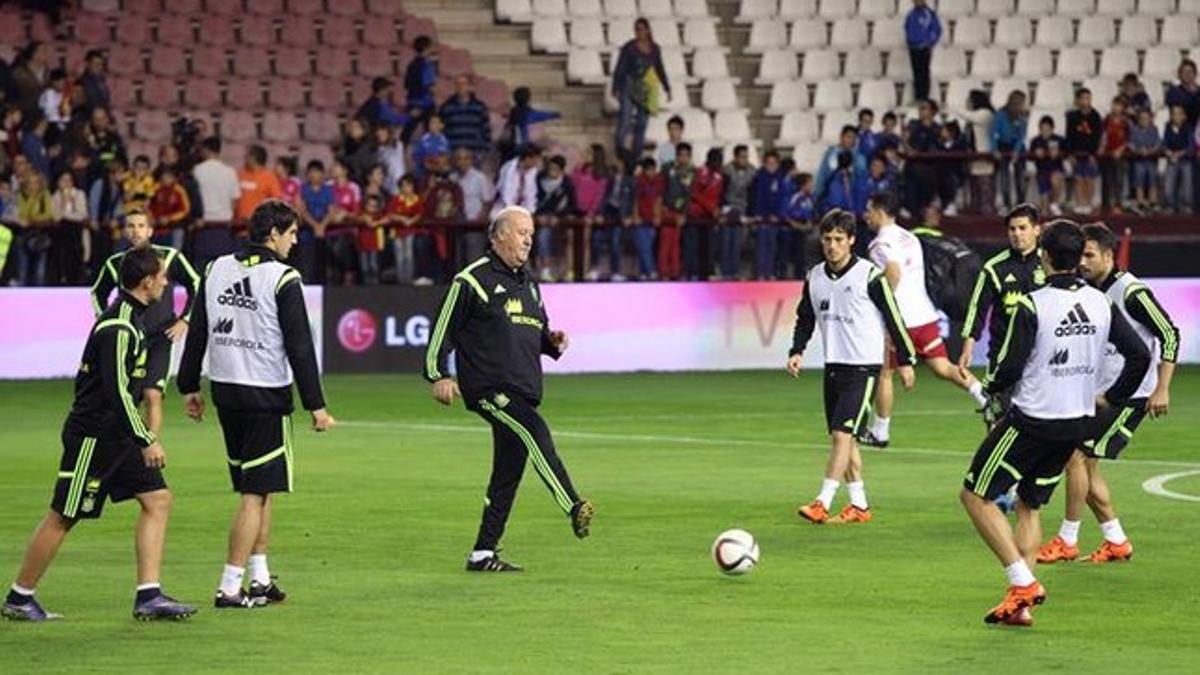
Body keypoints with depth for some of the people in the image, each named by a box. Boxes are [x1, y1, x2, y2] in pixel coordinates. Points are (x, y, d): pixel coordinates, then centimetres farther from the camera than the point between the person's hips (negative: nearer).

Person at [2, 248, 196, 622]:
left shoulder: (129, 318, 11)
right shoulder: (118, 328, -21)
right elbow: (116, 391, -25)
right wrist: (146, 441, -23)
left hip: (117, 436, 10)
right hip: (93, 435, -10)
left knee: (157, 500, 1)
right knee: (62, 517, -1)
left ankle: (148, 597, 0)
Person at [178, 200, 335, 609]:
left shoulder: (217, 269, 7)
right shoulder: (282, 278, -12)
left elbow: (197, 333, 11)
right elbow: (299, 346, -13)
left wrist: (189, 387, 19)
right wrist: (316, 406, -10)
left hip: (224, 390, 7)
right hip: (266, 395, -7)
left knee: (255, 488, 18)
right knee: (256, 494, -2)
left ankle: (261, 579, 20)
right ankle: (229, 587, -5)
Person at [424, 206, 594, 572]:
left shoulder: (528, 283, 21)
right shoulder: (473, 280, -2)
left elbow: (537, 332, 32)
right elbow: (444, 329, -2)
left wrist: (552, 341, 10)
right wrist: (439, 375, -8)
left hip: (522, 391, 8)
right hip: (487, 387, -8)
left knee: (508, 473, 7)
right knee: (535, 432, -30)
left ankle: (483, 553, 13)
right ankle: (574, 509, -42)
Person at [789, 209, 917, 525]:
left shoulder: (870, 276, -11)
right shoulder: (815, 278, 5)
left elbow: (893, 318, -5)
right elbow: (805, 319, 17)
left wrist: (905, 360, -2)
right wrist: (797, 352, 2)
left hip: (863, 366, -7)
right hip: (833, 366, 7)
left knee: (842, 433, -15)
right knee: (842, 438, 9)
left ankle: (823, 503, -18)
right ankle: (859, 505, 17)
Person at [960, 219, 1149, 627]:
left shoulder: (1033, 306, -16)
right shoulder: (1100, 304, 2)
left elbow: (1010, 368, -16)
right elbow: (1139, 355, 4)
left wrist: (991, 385, 7)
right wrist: (1110, 398, 16)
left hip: (1032, 421, -6)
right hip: (1078, 422, 6)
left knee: (975, 496, 6)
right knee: (1029, 505, 19)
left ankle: (1024, 582, -6)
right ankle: (1019, 604, 10)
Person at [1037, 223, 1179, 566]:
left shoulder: (1131, 291, -17)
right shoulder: (1089, 291, 8)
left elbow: (1169, 333, -17)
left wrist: (1162, 389, -20)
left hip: (1130, 395, -9)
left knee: (1077, 458, -11)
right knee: (1086, 463, 8)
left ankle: (1067, 540, 0)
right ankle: (1116, 542, 19)